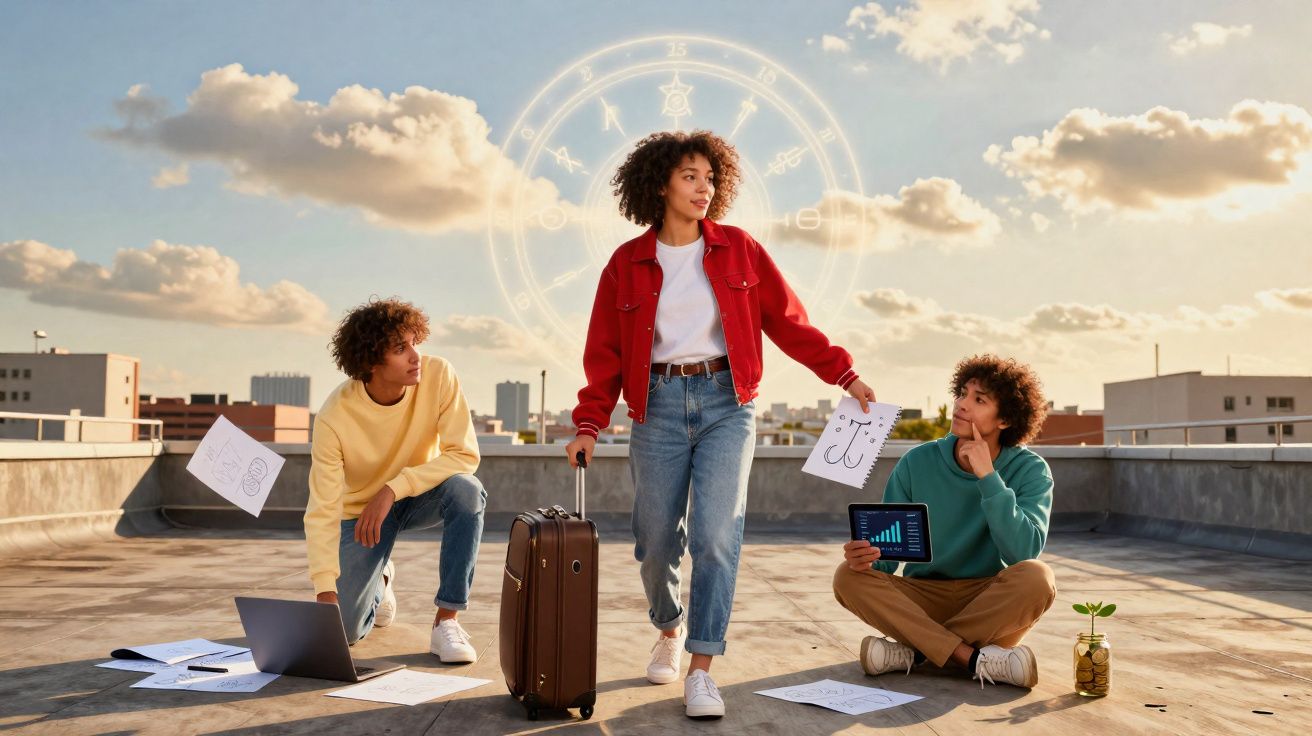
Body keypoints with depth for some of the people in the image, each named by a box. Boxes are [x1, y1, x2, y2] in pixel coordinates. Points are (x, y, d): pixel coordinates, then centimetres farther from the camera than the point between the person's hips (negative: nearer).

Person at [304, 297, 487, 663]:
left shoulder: (438, 376, -25)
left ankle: (446, 621, -21)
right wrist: (325, 589, -35)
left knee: (467, 491, -34)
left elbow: (465, 455, -25)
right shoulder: (333, 417, -27)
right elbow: (323, 510, -26)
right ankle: (379, 580, 29)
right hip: (360, 509, 0)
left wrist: (394, 489, -34)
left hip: (420, 495, 1)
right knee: (344, 630, -9)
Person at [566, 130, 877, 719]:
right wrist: (589, 424, -3)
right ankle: (669, 628, 36)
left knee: (717, 534, -11)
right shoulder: (628, 263, 5)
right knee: (656, 539, 5)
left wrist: (845, 375, 0)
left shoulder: (739, 250, 5)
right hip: (658, 406, 1)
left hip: (725, 403, 0)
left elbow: (788, 321, 6)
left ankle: (701, 672, -4)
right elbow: (605, 351, 5)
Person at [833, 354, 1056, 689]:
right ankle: (977, 660, -30)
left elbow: (1023, 553, -22)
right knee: (849, 577, -24)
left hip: (993, 605, -2)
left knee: (1036, 577, -32)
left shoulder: (1030, 470, -7)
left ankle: (914, 651, -24)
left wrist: (988, 477, -25)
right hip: (923, 601, 2)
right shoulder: (917, 463, -2)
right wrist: (865, 556, -27)